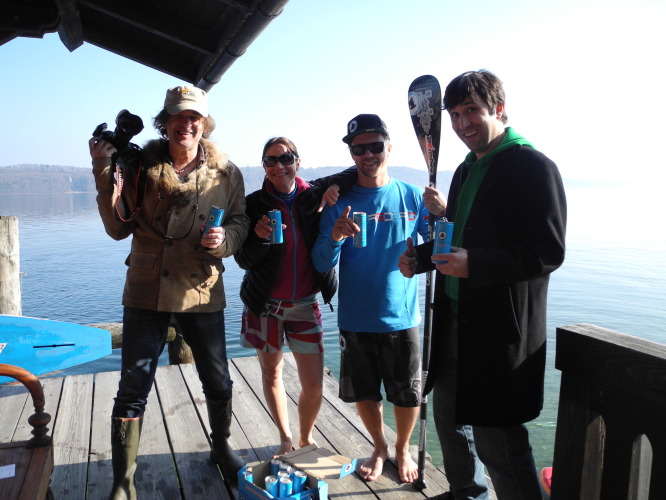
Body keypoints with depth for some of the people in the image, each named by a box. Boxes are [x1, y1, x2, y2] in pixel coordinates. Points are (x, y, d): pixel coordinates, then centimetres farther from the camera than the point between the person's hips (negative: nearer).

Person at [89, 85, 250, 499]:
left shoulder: (226, 172, -1)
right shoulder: (140, 165, -2)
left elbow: (241, 222, 3)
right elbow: (119, 228, -4)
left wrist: (223, 239, -18)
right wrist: (105, 173, -13)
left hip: (202, 293, 1)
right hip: (146, 292, 0)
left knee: (218, 383, 14)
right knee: (133, 389, 5)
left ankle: (222, 448, 43)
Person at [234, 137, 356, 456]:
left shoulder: (314, 195, -4)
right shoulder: (254, 204, -7)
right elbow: (244, 261, -7)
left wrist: (336, 185, -16)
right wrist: (259, 236, -27)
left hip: (305, 304, 0)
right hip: (264, 304, 0)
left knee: (314, 386, 1)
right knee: (271, 374, 15)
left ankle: (306, 438, 30)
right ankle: (285, 438, 38)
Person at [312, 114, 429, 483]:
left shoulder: (412, 197, 0)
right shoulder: (340, 203, -1)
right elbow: (322, 265, -6)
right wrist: (334, 238, -27)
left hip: (401, 317, 0)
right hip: (356, 320, 1)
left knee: (407, 395, 11)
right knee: (365, 394, 15)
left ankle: (403, 449, 40)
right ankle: (379, 448, 42)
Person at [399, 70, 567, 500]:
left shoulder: (533, 167, -12)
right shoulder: (467, 169, 15)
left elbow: (548, 253, -19)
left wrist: (473, 264, -29)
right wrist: (420, 256, 6)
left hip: (500, 329, -9)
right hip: (455, 320, 9)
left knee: (495, 440, -2)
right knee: (449, 414, 21)